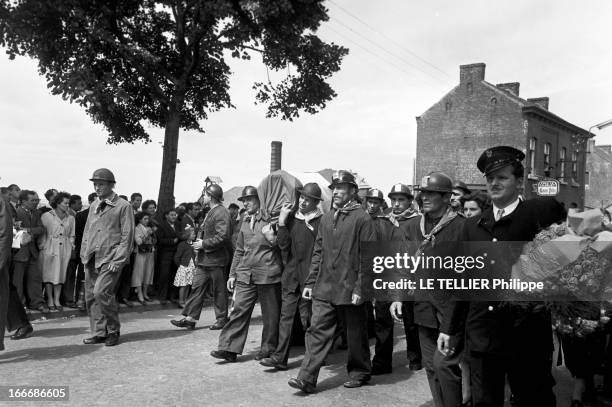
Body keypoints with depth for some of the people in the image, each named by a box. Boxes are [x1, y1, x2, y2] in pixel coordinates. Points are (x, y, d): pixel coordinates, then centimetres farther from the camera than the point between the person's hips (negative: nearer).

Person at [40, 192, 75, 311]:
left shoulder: (70, 218, 10)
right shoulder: (46, 216, -1)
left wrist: (71, 244, 4)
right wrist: (42, 245, -7)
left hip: (64, 249, 3)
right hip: (50, 248, -3)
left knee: (60, 274, 5)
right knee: (49, 274, 1)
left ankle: (57, 300, 12)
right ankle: (50, 300, 9)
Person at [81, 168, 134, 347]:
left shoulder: (123, 206, -3)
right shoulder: (94, 206, 17)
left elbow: (127, 236, -7)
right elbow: (87, 232, 21)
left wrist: (118, 260, -14)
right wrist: (84, 255, 10)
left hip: (110, 258, -7)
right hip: (92, 258, 7)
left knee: (101, 292, -17)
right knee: (90, 296, 6)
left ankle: (113, 331, 1)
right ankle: (99, 332, 19)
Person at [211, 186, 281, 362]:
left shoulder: (270, 219, -4)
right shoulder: (245, 221, 17)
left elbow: (278, 244, -7)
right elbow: (239, 250, 21)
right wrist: (233, 274, 18)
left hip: (267, 274, -5)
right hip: (245, 275, 5)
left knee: (270, 314, 5)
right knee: (239, 310, 1)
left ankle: (268, 348, 19)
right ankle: (229, 348, 4)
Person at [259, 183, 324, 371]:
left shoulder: (321, 221, -6)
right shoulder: (291, 218, 10)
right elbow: (283, 245, 1)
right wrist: (282, 222, -9)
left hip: (309, 277, -4)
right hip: (290, 276, 4)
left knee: (308, 318, 5)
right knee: (286, 316, 3)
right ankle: (280, 357, 5)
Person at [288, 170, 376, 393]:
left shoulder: (362, 218, -7)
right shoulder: (326, 219, 11)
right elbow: (318, 253, 14)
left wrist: (360, 288, -14)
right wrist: (310, 282, 9)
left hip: (350, 289, -5)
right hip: (324, 288, 5)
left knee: (355, 334, 10)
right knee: (317, 330, 1)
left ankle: (359, 373, 29)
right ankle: (307, 378, 5)